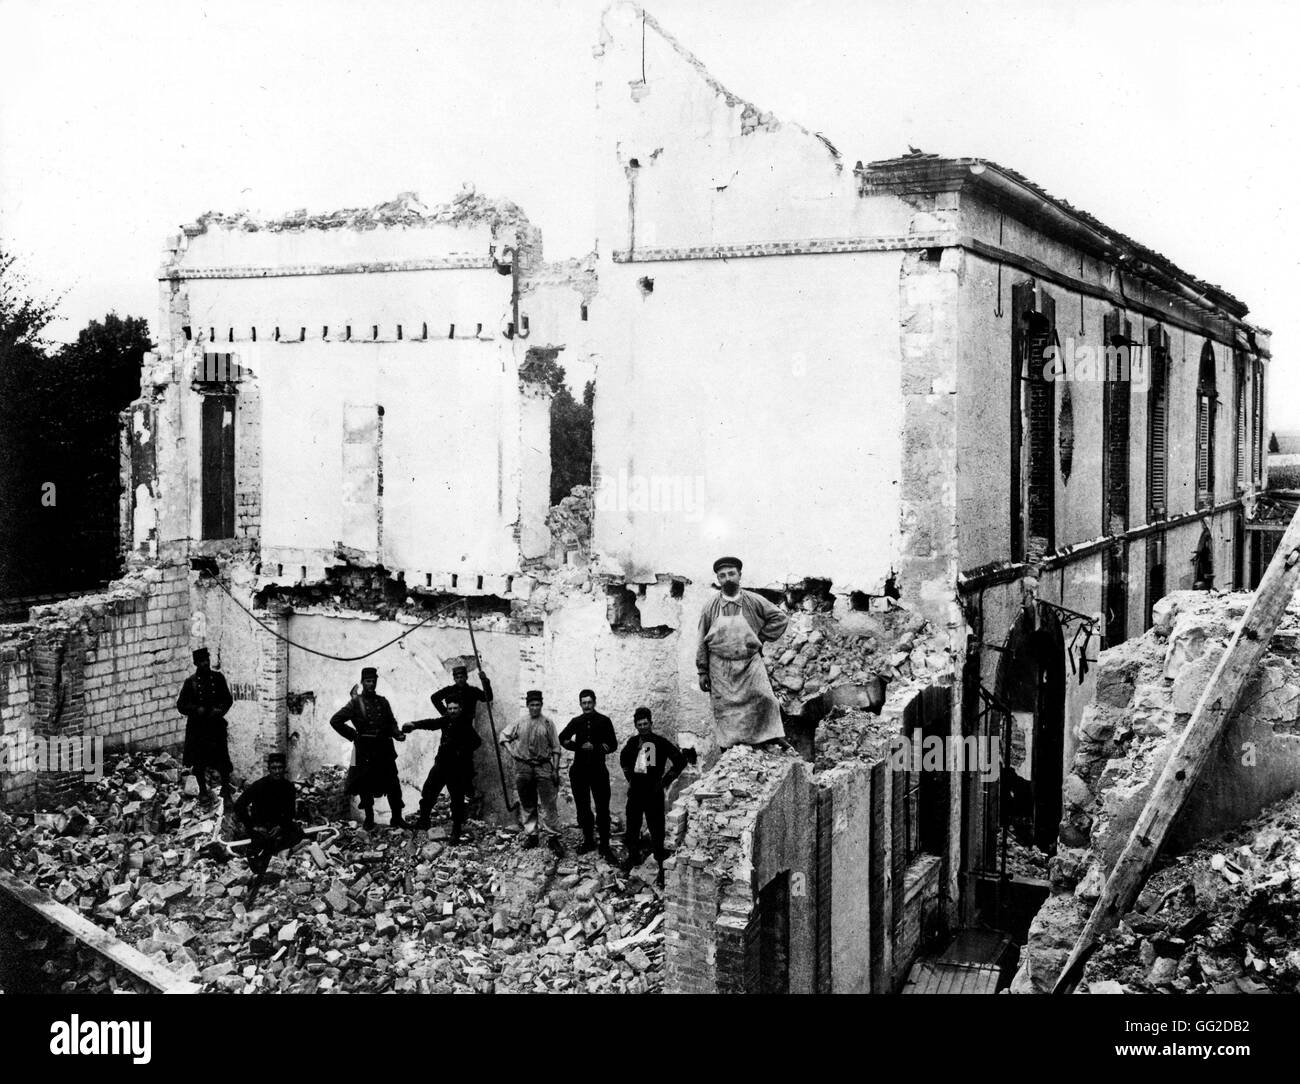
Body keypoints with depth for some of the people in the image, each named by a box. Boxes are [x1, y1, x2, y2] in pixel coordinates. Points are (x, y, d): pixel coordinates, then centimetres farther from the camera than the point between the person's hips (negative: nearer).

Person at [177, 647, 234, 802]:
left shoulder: (218, 677, 2)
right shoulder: (190, 682, -3)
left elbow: (228, 699, 9)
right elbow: (181, 705, 0)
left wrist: (220, 709, -9)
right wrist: (196, 709, -15)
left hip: (216, 725, 0)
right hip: (197, 727, 0)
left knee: (222, 760, -4)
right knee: (198, 762, 8)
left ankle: (226, 793, 9)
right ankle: (202, 791, 24)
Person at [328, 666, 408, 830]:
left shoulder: (382, 702, 13)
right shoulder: (356, 702, -1)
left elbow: (391, 722, 19)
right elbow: (335, 720, -3)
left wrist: (397, 734, -1)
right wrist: (353, 735, -4)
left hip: (384, 749, 3)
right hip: (365, 749, -3)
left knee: (393, 785, 0)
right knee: (366, 786, 3)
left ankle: (397, 818, 8)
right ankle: (369, 819, 16)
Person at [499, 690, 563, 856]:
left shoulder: (547, 723, 0)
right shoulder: (519, 722, 5)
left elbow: (555, 748, 1)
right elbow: (504, 737, 16)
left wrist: (555, 770, -4)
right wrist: (512, 752, 1)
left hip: (543, 767, -2)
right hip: (523, 767, 2)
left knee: (548, 803, -7)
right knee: (527, 804, 9)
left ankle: (552, 837, -5)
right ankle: (530, 835, 19)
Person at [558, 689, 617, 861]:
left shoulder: (604, 721, 3)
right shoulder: (576, 722, 10)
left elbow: (613, 745, -3)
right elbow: (562, 738, -4)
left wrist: (594, 747, -16)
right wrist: (581, 746, -15)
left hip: (598, 769, -3)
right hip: (579, 770, 3)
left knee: (602, 808, -7)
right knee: (582, 808, 9)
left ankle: (604, 846, -5)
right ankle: (588, 841, 21)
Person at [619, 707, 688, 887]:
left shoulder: (661, 742, -8)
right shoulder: (633, 742, 7)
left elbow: (681, 760, -7)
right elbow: (623, 758, 28)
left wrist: (665, 780, -6)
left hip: (653, 793, -5)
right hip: (635, 791, 5)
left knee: (656, 831, -7)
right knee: (632, 826, 15)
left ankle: (663, 867, -4)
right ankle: (634, 855, 37)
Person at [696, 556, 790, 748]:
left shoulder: (754, 602, 1)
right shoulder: (710, 608, 3)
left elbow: (781, 618, 8)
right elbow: (702, 642, 6)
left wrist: (761, 638, 1)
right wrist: (703, 672, 3)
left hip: (750, 662, -1)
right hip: (720, 666, 1)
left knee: (763, 698, -17)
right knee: (725, 708, -1)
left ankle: (772, 736, -6)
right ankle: (731, 747, 6)